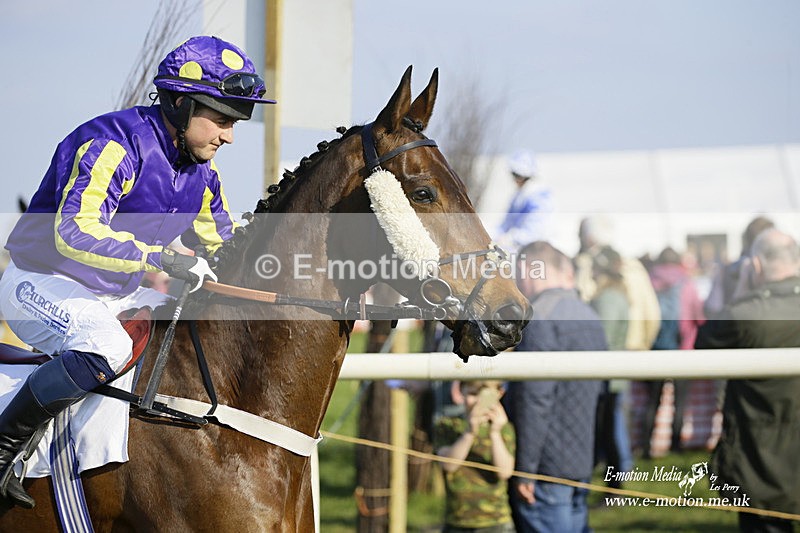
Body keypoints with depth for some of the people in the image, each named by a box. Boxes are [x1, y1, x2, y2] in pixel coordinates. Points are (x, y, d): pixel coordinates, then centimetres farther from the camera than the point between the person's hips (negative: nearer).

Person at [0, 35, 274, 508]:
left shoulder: (201, 173, 5)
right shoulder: (114, 144, -23)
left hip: (118, 297, 9)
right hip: (40, 283, -9)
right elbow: (74, 231, -36)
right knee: (107, 346, -37)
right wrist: (161, 257, -41)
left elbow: (225, 248, 18)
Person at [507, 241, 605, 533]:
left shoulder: (540, 315, -12)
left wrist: (524, 470, -17)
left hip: (546, 465, -9)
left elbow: (536, 396, -19)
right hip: (582, 462, 9)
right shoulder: (589, 316, 17)